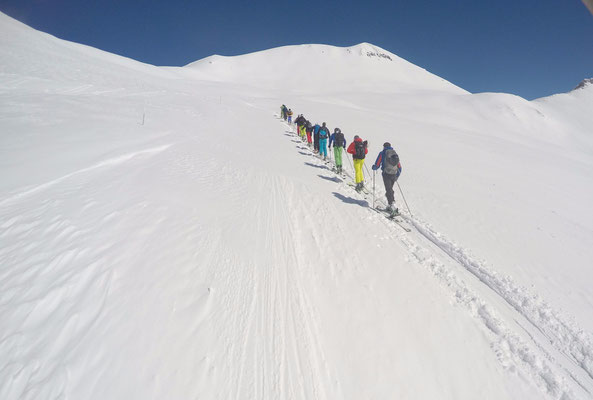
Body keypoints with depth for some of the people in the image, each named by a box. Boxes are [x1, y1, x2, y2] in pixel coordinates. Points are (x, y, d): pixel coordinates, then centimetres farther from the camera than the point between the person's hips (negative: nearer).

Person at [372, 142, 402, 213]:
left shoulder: (382, 153, 1)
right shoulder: (395, 154, 14)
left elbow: (377, 165, -1)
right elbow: (399, 167, 16)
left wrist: (374, 167, 22)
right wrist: (397, 176, 27)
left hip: (386, 174, -4)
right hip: (394, 175, 5)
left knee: (389, 190, -5)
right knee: (390, 189, 18)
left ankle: (392, 204, -16)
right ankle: (389, 206, 19)